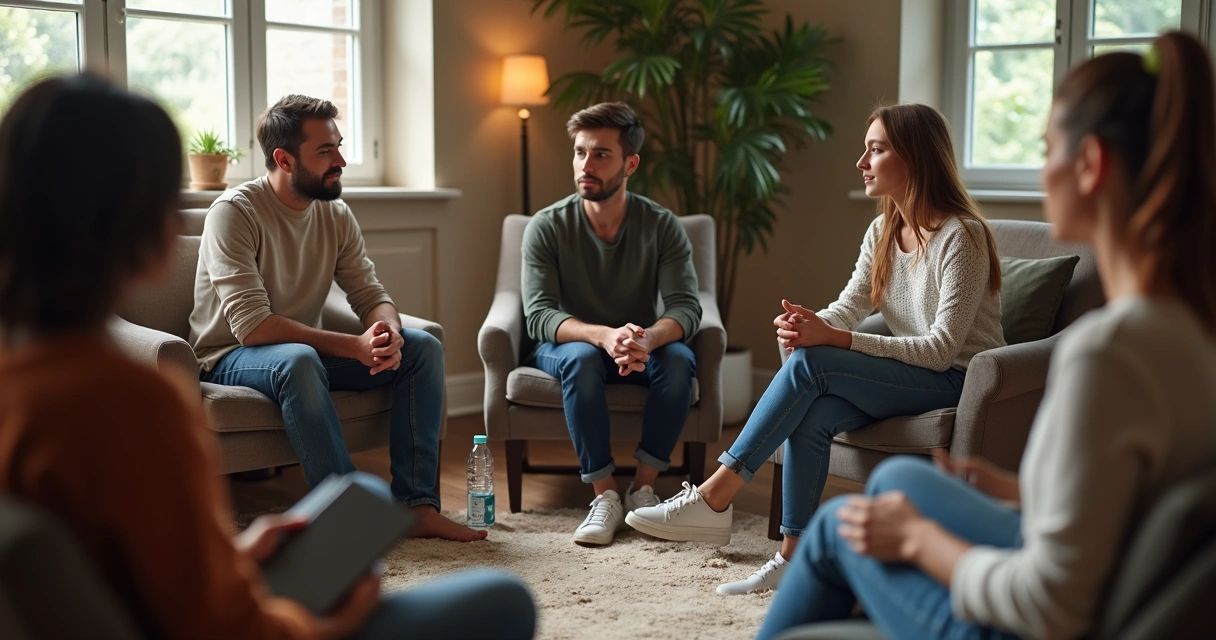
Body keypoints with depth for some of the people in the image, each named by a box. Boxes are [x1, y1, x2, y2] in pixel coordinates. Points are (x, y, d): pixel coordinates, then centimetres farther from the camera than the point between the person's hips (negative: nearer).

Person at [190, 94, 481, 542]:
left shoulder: (336, 215, 2)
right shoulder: (234, 212, -19)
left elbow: (371, 295, 2)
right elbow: (252, 325, -27)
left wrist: (389, 333, -24)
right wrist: (353, 346, -33)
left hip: (305, 351, 7)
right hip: (231, 358, -7)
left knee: (424, 348, -10)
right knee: (298, 360, -40)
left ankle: (417, 504, -17)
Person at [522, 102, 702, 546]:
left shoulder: (662, 226, -10)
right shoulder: (547, 227, -13)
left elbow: (686, 309, -19)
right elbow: (539, 317, -22)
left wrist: (647, 339, -43)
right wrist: (605, 336, -42)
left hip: (640, 353, 1)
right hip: (566, 348, -1)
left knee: (679, 358, -31)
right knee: (582, 356, -35)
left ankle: (644, 486, -18)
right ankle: (605, 494, -26)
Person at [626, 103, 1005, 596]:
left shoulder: (961, 236, -16)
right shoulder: (883, 232, 9)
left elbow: (942, 347, -21)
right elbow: (849, 306, 2)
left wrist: (832, 339, -29)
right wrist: (811, 324, -24)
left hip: (959, 379, -7)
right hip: (911, 376, 7)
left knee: (810, 363, -25)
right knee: (812, 415, -23)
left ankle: (715, 497, -22)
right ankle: (792, 560, -18)